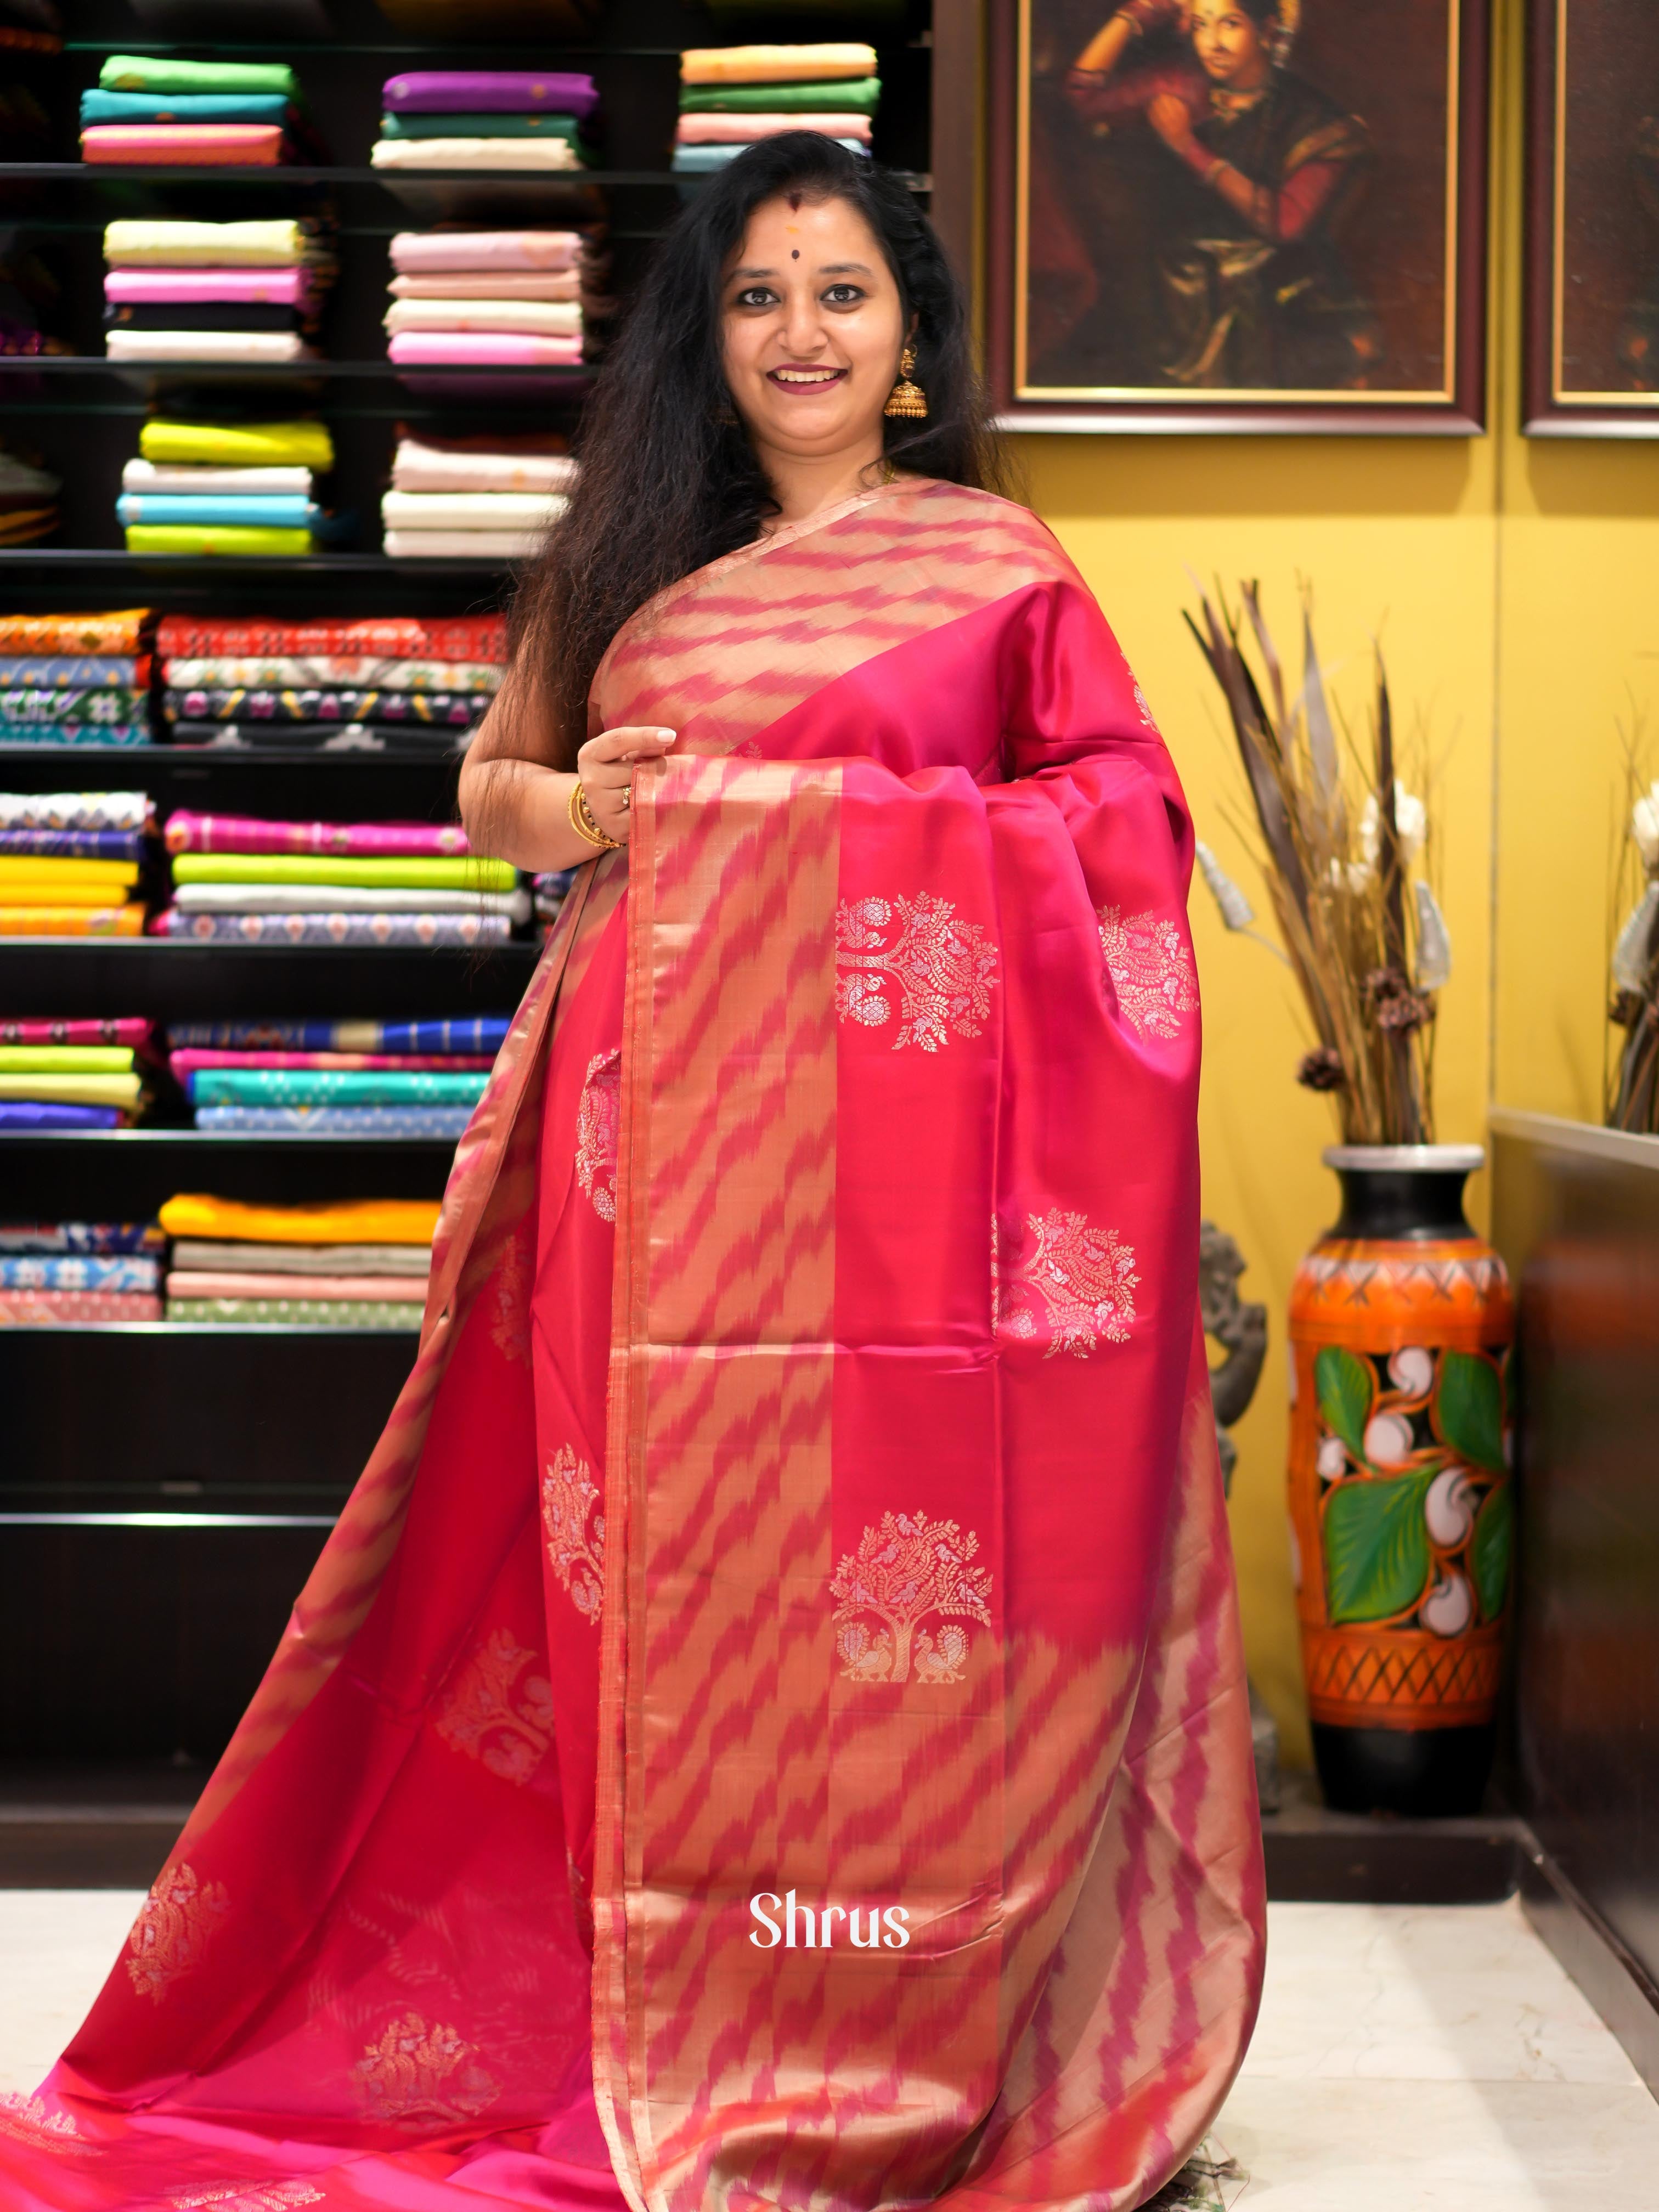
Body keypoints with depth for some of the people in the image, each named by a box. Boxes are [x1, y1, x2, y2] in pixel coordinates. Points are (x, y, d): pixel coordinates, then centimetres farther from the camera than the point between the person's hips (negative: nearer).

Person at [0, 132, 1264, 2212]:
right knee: (670, 1556, 2)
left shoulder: (998, 564, 7)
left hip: (895, 1122, -3)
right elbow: (490, 777, 24)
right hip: (665, 1115, 3)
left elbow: (1123, 825, 5)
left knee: (888, 1559, -4)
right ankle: (676, 2032, 13)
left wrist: (934, 840, -11)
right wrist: (564, 808, 3)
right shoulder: (636, 566, 17)